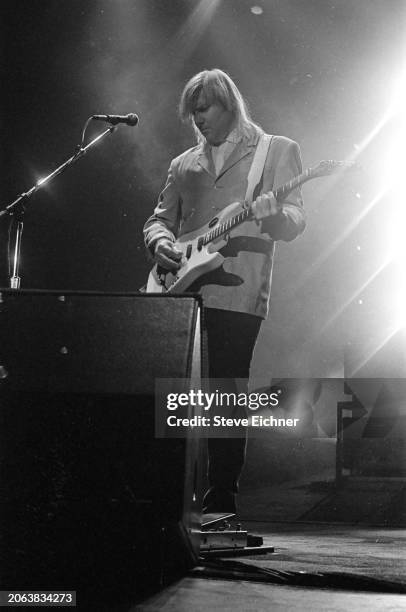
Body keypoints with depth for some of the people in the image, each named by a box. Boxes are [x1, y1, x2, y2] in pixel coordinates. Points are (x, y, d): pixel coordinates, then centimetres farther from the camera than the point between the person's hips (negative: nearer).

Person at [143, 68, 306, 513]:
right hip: (182, 290, 5)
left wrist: (271, 213, -23)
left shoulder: (277, 151, 9)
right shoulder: (184, 163, 22)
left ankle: (221, 501, 1)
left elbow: (295, 223, 0)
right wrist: (161, 242, 0)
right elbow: (159, 218, 23)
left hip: (238, 293, -4)